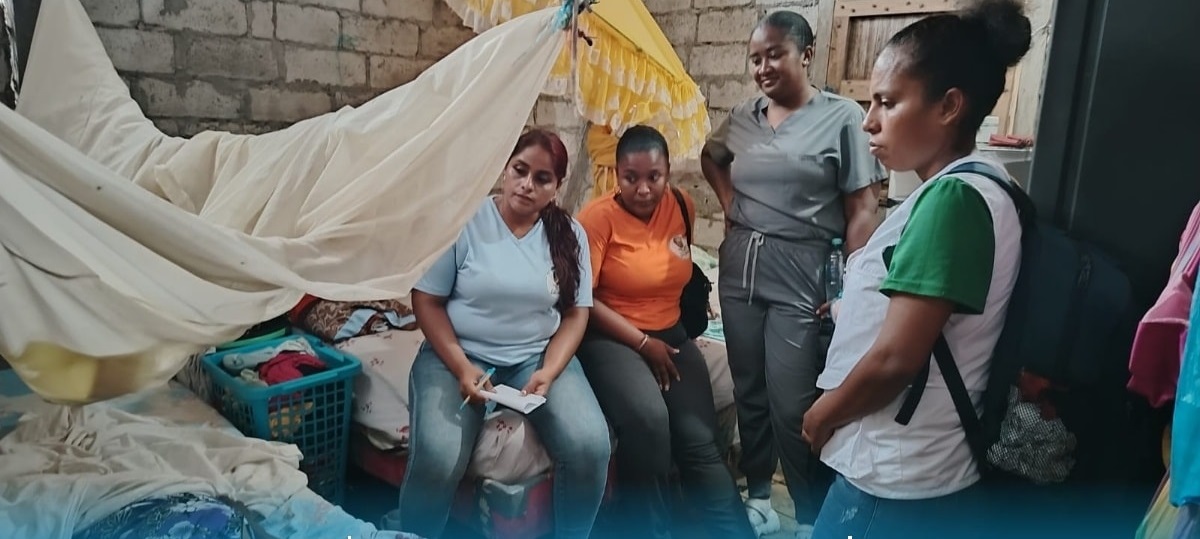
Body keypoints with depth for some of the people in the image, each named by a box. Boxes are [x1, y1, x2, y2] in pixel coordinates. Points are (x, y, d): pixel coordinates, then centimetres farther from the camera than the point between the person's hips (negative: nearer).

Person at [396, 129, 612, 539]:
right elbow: (426, 301, -5)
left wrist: (549, 372, -14)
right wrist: (462, 367, -17)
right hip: (459, 353, -2)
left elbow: (575, 314, 3)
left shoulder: (569, 235, 2)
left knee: (591, 447, -21)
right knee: (437, 460, -27)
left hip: (538, 355, 3)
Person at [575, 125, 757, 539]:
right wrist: (642, 342, -15)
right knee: (648, 419, -30)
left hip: (671, 335, 5)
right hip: (611, 338, -4)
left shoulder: (682, 206, 3)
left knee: (700, 440, -12)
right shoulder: (598, 216, -11)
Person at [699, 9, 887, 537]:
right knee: (749, 392, 15)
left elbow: (862, 210, -9)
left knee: (792, 407, -3)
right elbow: (711, 157, 29)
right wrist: (729, 205, 12)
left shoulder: (842, 117, -7)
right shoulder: (743, 117, 8)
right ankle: (757, 493, 33)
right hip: (739, 268, 5)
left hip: (800, 276, -5)